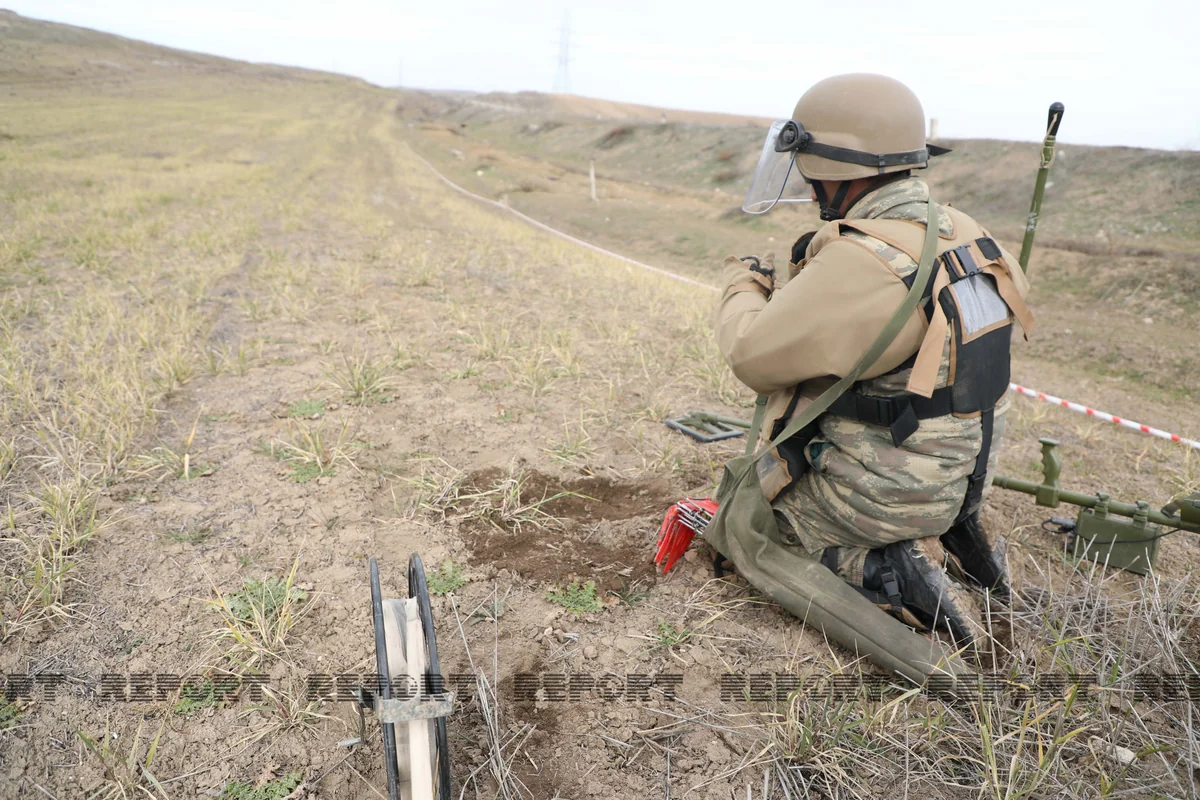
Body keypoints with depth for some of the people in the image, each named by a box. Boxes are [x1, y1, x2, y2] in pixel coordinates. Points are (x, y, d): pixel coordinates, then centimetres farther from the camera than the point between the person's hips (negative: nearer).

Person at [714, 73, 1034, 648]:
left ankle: (886, 574, -5)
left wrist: (743, 283, -1)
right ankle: (950, 542, 15)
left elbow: (752, 356, -23)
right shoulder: (963, 234, -1)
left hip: (884, 494, -8)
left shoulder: (860, 264, -28)